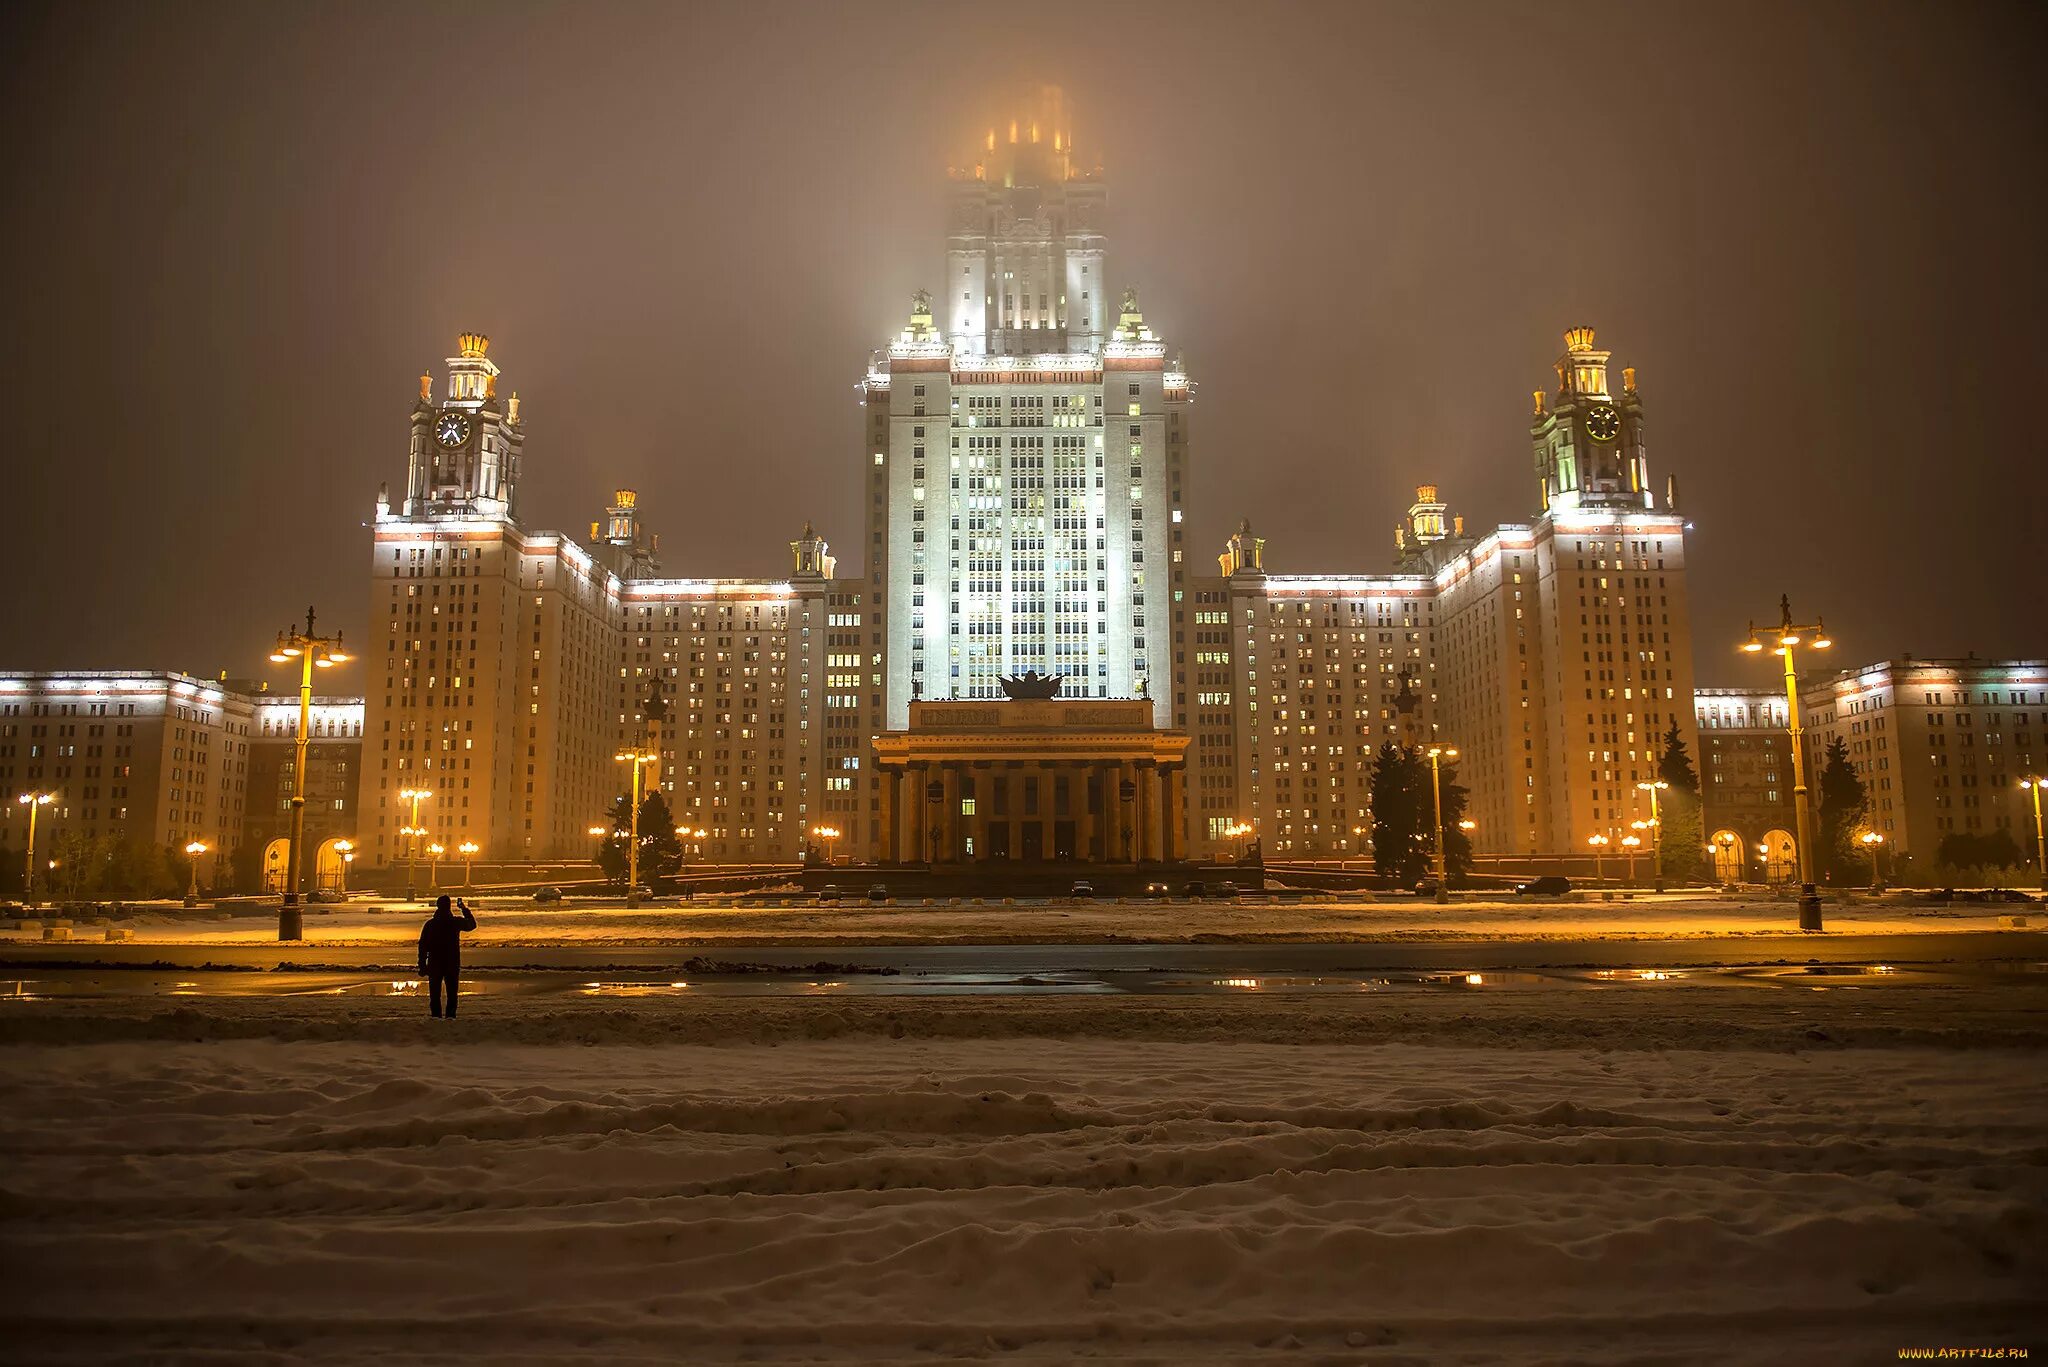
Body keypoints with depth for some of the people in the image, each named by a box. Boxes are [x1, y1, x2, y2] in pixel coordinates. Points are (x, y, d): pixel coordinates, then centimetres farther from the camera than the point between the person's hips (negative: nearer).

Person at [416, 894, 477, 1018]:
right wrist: (464, 908, 19)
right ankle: (450, 1014, 0)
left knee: (434, 992, 7)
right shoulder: (455, 922, -6)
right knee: (452, 992, 7)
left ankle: (436, 1014, -1)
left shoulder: (429, 924, -1)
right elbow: (472, 924, 13)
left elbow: (423, 946, -1)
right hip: (453, 964, 0)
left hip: (434, 964, 1)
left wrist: (422, 966, 3)